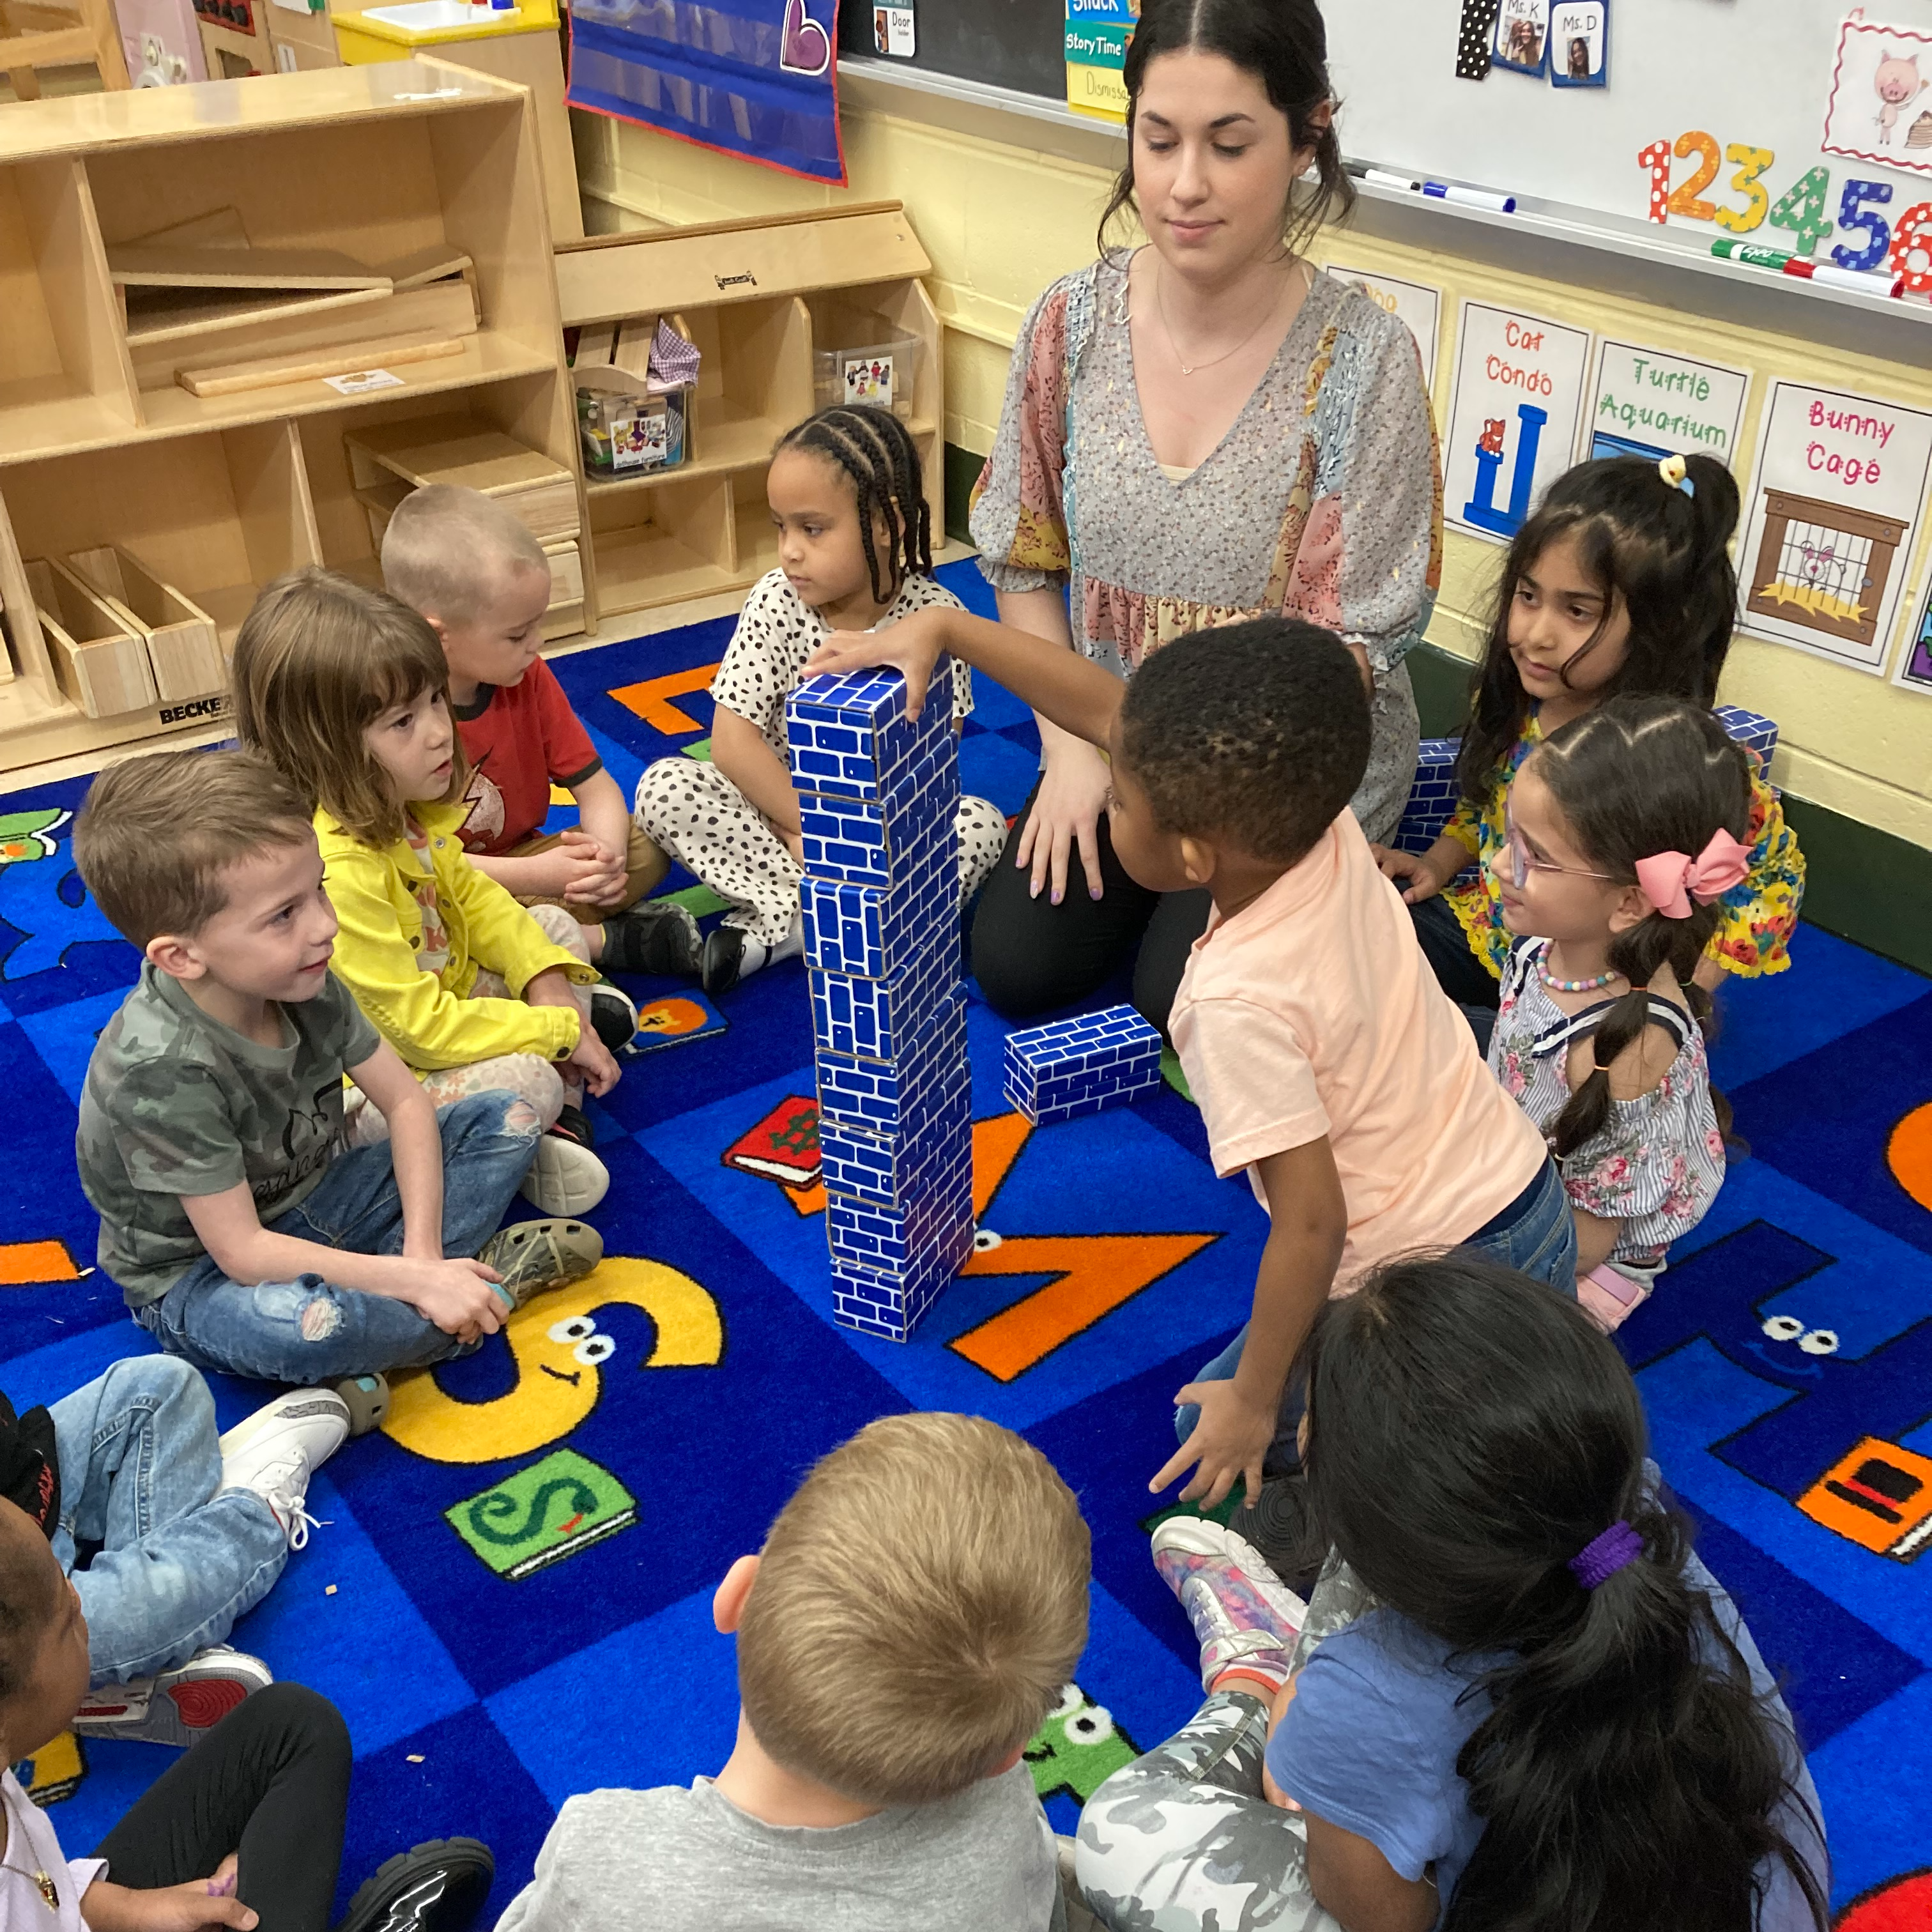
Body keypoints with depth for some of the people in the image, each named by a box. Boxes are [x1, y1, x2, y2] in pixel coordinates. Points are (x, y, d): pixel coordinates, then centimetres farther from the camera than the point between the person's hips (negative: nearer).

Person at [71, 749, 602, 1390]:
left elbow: (405, 1101, -4)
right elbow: (243, 1253, -29)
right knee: (299, 1323, -42)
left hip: (309, 1206, 7)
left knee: (506, 1117, 0)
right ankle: (488, 1279, -13)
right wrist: (415, 1281, -30)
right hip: (199, 1278, -7)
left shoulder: (304, 984, -13)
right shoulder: (162, 1070, -32)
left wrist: (421, 1254, -15)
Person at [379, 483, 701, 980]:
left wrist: (607, 853, -24)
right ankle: (606, 939, -26)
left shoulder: (528, 678, -3)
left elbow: (593, 783, -1)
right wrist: (533, 876, -31)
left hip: (522, 859, 5)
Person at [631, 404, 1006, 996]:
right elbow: (732, 742, -16)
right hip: (781, 809, 1)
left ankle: (771, 921, -27)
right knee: (664, 789, -22)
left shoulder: (932, 614, -14)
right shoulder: (777, 602, -12)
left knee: (981, 825, -29)